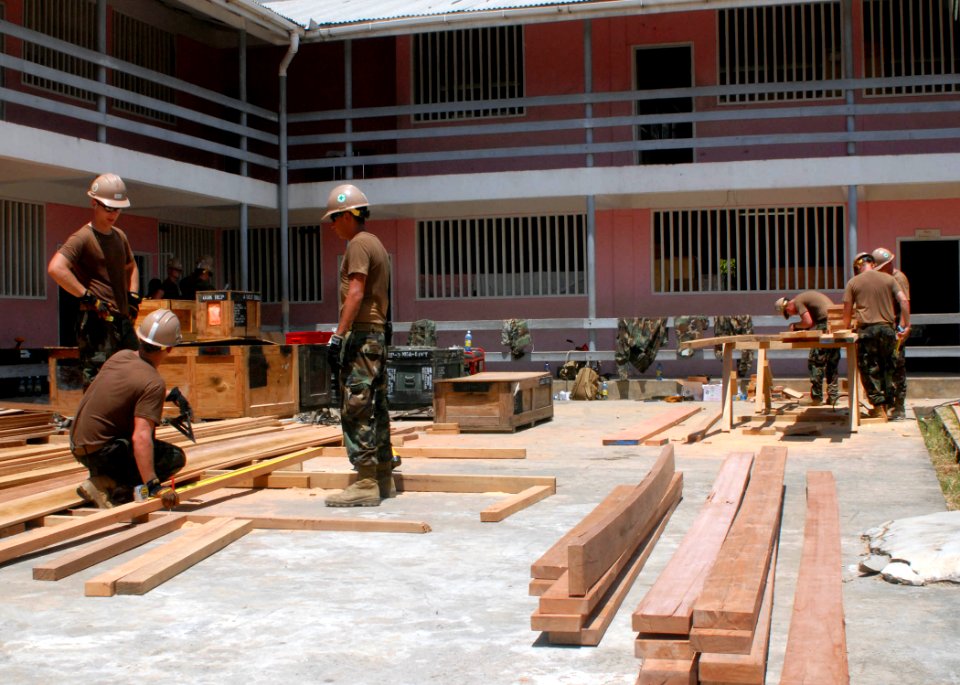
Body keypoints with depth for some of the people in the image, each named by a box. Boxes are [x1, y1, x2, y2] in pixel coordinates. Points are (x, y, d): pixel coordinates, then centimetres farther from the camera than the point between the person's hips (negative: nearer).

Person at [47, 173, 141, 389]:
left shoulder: (120, 236, 17)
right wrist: (88, 297, -21)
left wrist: (133, 295, 17)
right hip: (97, 323, -8)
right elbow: (56, 268, -24)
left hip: (123, 320, 8)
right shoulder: (83, 238, -7)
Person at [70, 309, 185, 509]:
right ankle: (108, 484, -12)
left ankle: (106, 479, 11)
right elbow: (141, 437, -31)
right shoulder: (154, 383, -21)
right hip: (100, 452, -8)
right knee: (175, 457, -5)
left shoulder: (120, 356, 1)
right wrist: (153, 486, -34)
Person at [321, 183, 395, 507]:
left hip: (360, 334, -10)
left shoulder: (358, 244, -9)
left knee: (356, 410, -10)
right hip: (378, 334, 10)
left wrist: (338, 335, -23)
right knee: (376, 409, 12)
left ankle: (366, 484, -11)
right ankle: (384, 478, 17)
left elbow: (355, 292, -20)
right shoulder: (376, 244, 21)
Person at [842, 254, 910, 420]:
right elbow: (904, 301, 0)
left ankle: (878, 408, 1)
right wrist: (906, 325, 5)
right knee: (887, 367, 14)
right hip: (887, 328, 2)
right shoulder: (889, 279, 8)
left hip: (867, 329, -2)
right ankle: (887, 404, 18)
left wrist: (846, 328, 18)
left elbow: (847, 310, 4)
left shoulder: (853, 282, 4)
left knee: (869, 369, 3)